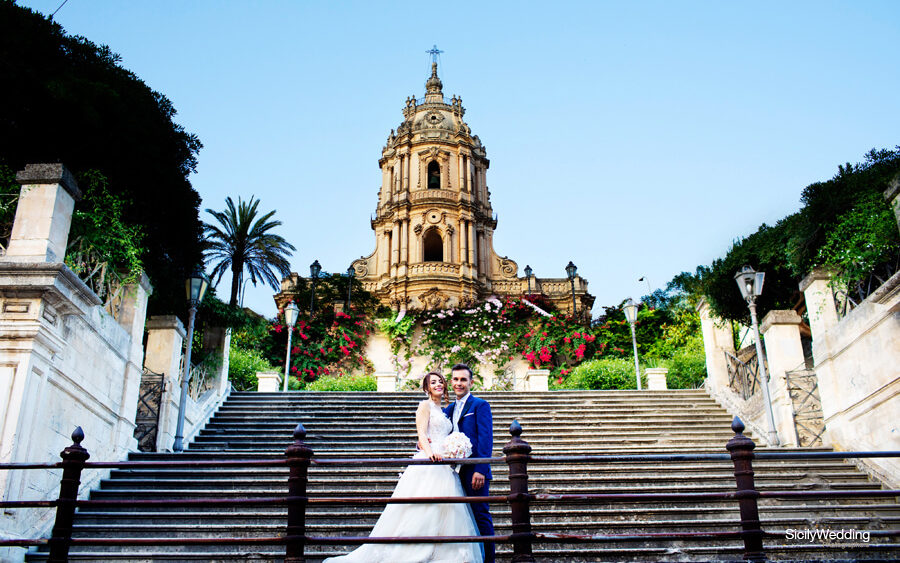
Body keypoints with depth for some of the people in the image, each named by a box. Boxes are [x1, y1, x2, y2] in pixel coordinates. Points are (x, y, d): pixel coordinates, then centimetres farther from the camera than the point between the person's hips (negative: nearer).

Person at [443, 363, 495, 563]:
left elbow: (486, 439, -11)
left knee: (481, 515, -4)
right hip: (456, 471, 7)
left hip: (475, 471, -7)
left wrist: (480, 470, -19)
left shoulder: (480, 405, -2)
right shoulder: (449, 409, 18)